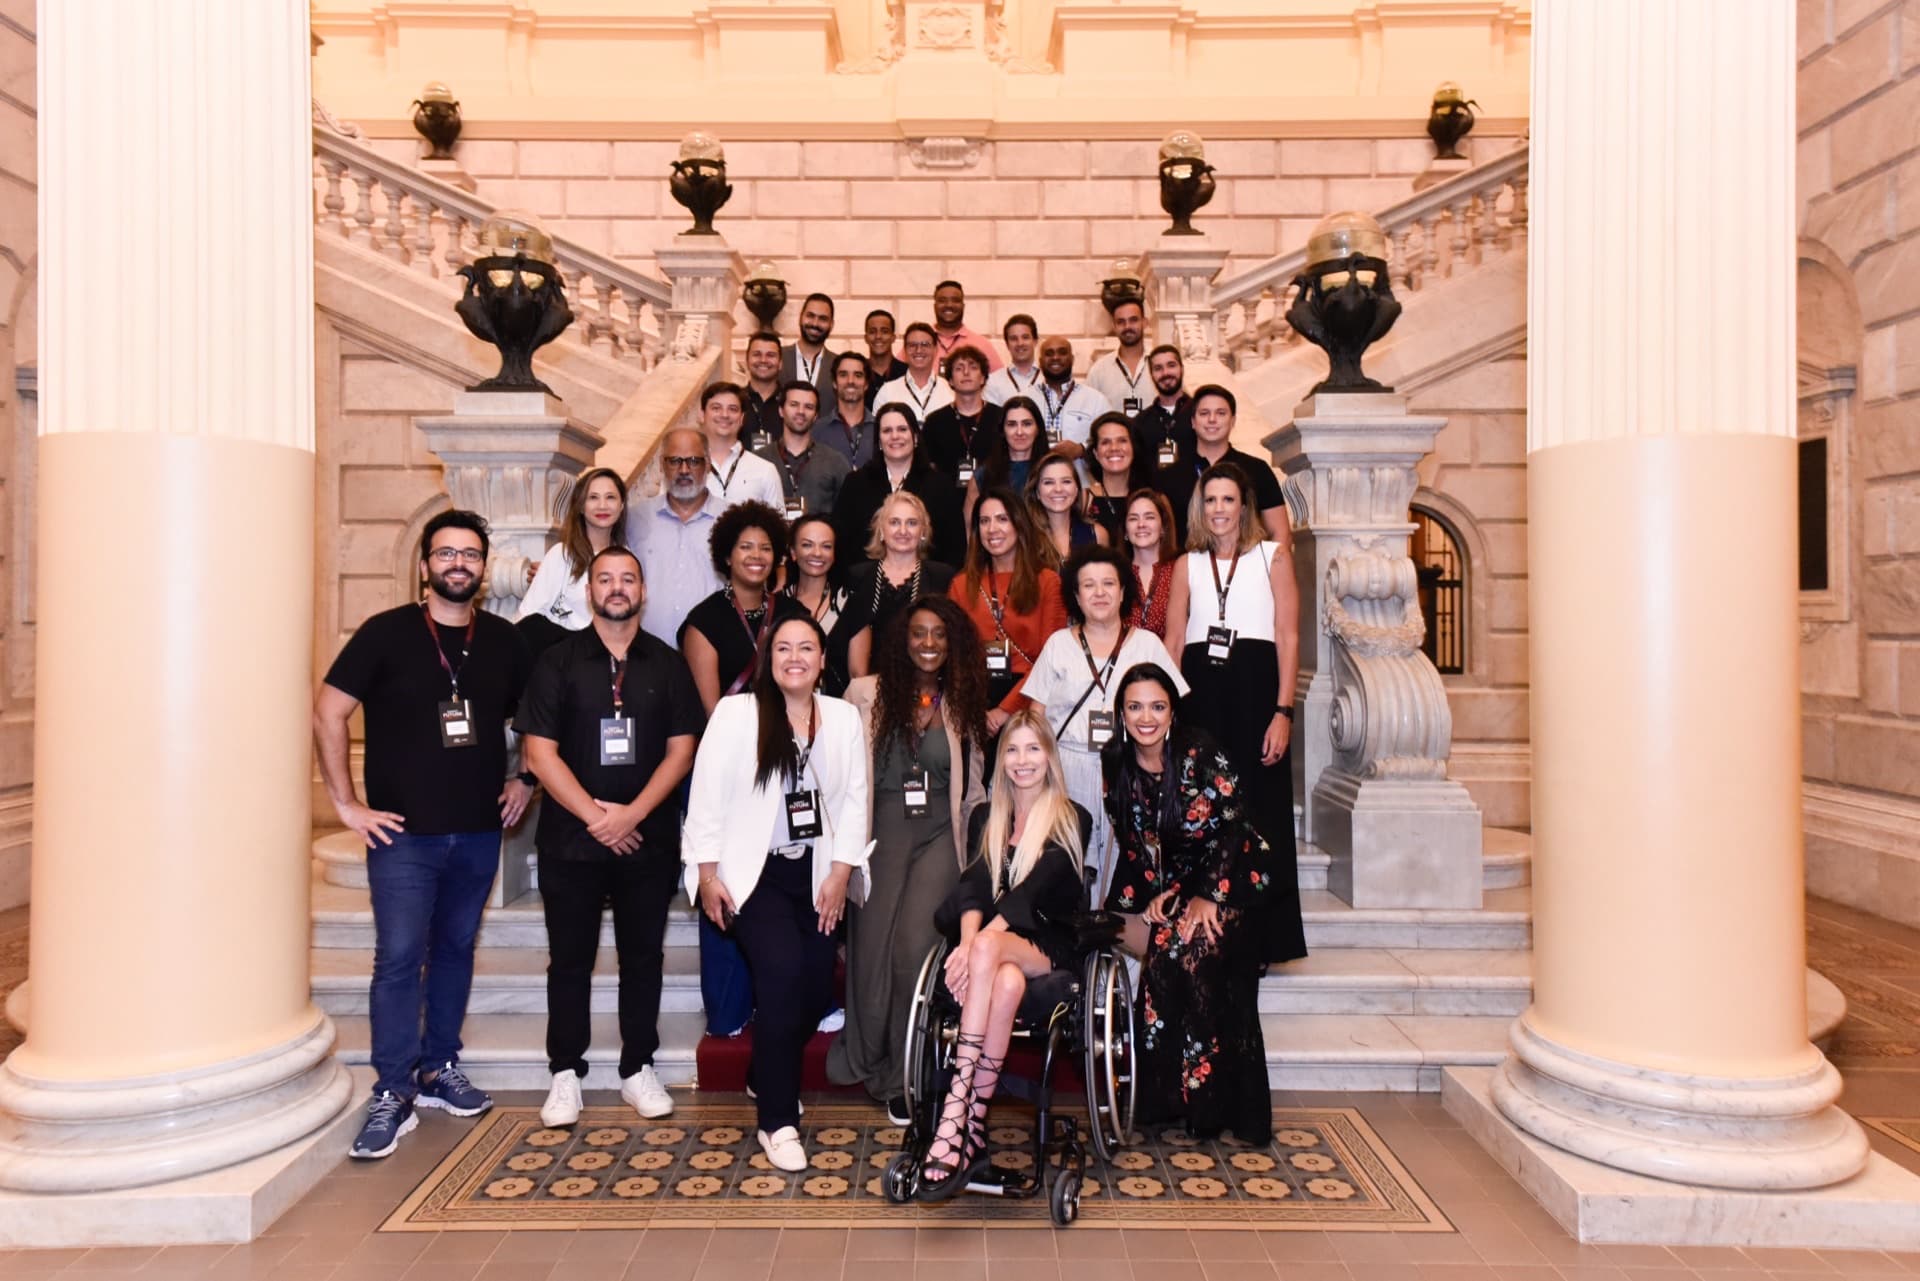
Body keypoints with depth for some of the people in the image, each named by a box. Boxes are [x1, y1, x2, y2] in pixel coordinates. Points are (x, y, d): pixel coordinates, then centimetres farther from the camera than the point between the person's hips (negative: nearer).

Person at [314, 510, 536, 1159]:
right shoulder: (386, 632, -5)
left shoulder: (504, 640, 5)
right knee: (398, 959, -3)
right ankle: (393, 1097, 8)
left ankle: (441, 1070, 28)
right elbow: (328, 712, -6)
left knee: (455, 950, 14)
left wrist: (525, 777, 7)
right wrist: (346, 802, -9)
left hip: (479, 833, 4)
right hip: (403, 832, -3)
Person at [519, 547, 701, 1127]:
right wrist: (592, 814, -12)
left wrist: (632, 813, -12)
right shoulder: (558, 660, 1)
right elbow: (540, 751, -4)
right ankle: (565, 1074, 21)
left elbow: (682, 749, 0)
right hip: (570, 837, -1)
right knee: (570, 959, 8)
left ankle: (638, 1068, 22)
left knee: (642, 955, 9)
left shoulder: (668, 664, 5)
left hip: (647, 838, 1)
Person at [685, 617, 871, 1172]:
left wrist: (840, 872, -3)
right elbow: (708, 794, -5)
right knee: (783, 973, -21)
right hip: (752, 872, -4)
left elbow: (854, 799, 3)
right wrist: (707, 874, -8)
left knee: (817, 991, 3)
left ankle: (767, 1077, 34)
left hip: (817, 874, 4)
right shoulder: (736, 713, -4)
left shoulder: (843, 718, 5)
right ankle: (778, 1121, -5)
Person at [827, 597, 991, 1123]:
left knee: (913, 945, -14)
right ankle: (869, 1060, 25)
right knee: (873, 948, -2)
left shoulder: (962, 703, 11)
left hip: (940, 835, 1)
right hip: (883, 830, 0)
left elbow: (973, 784, 17)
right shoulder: (866, 694, 2)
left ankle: (906, 1077, 4)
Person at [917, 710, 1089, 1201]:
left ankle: (957, 1119, -37)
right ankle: (972, 1131, -35)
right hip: (991, 944, 2)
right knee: (1007, 983, -36)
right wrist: (968, 940, -22)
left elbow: (1033, 889, -12)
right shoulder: (984, 818, 16)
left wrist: (980, 944, -25)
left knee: (989, 951, -37)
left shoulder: (1073, 820, 3)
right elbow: (972, 886, 0)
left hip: (1048, 945, -2)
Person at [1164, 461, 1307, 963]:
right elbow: (1173, 643, 10)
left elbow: (1288, 637, 0)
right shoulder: (1188, 564, 14)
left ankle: (1261, 938, 9)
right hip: (1200, 692, 2)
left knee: (1258, 814, -2)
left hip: (1255, 689, -2)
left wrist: (1283, 711, -10)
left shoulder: (1273, 556, 7)